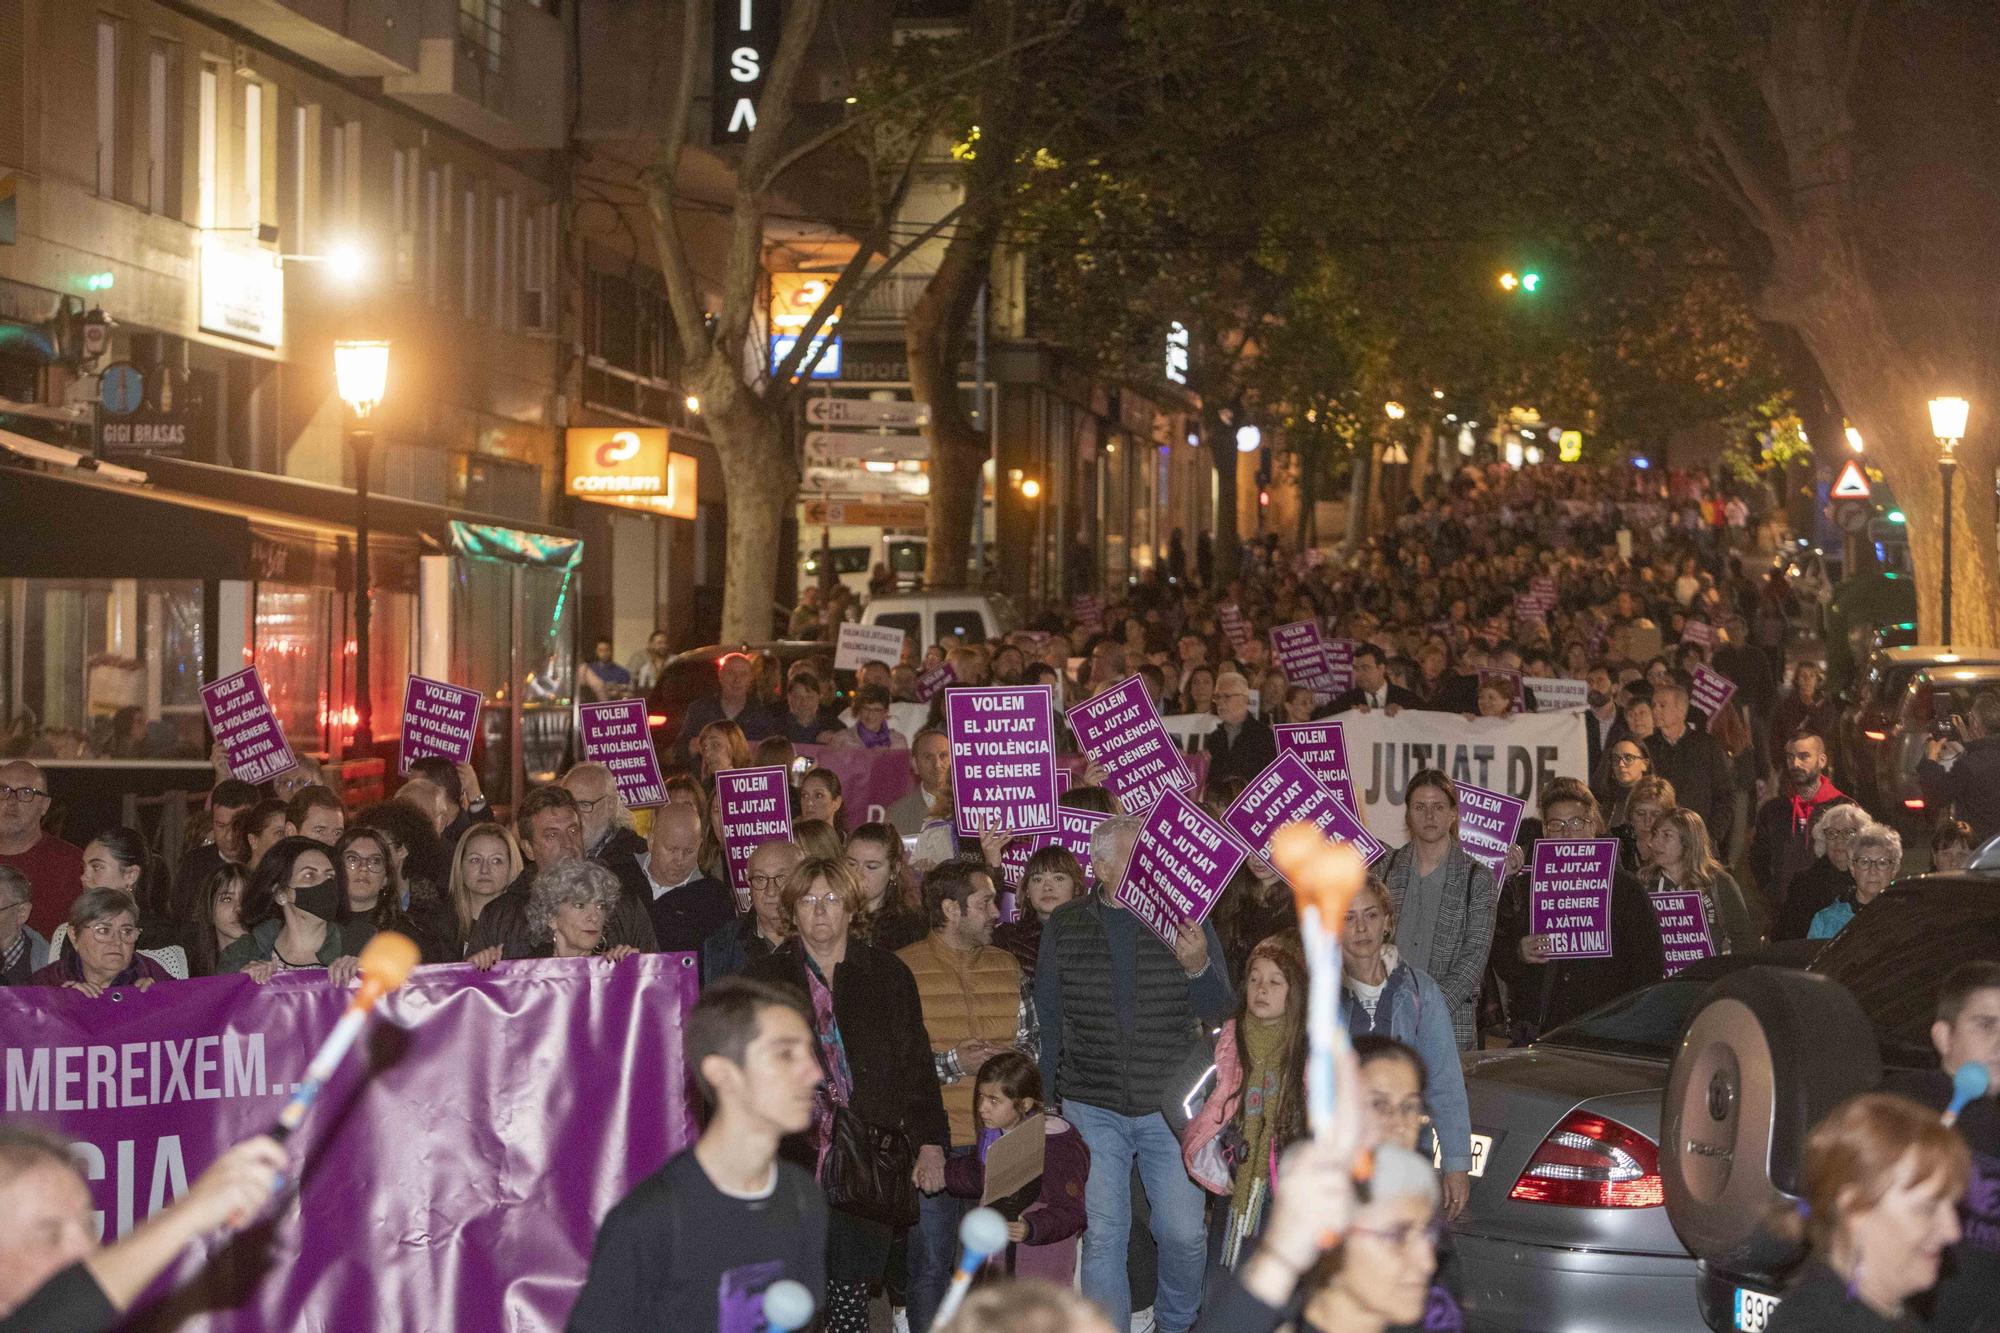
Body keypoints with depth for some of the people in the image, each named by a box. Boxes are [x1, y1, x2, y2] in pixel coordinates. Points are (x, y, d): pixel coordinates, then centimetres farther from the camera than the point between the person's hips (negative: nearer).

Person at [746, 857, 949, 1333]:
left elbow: (916, 1065, 11)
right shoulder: (765, 978, 9)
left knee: (850, 1284, 0)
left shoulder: (887, 975, 11)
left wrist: (930, 1143, 4)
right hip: (792, 1163, 0)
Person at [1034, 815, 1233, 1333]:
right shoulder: (1064, 927, 3)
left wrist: (1199, 967, -21)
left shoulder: (1187, 922, 0)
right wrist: (1045, 1095, 11)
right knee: (1102, 1236, 1)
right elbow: (1047, 1018, 11)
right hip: (1093, 1109, 0)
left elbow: (1219, 1013, -1)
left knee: (1185, 1233, 2)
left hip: (1170, 1108, 0)